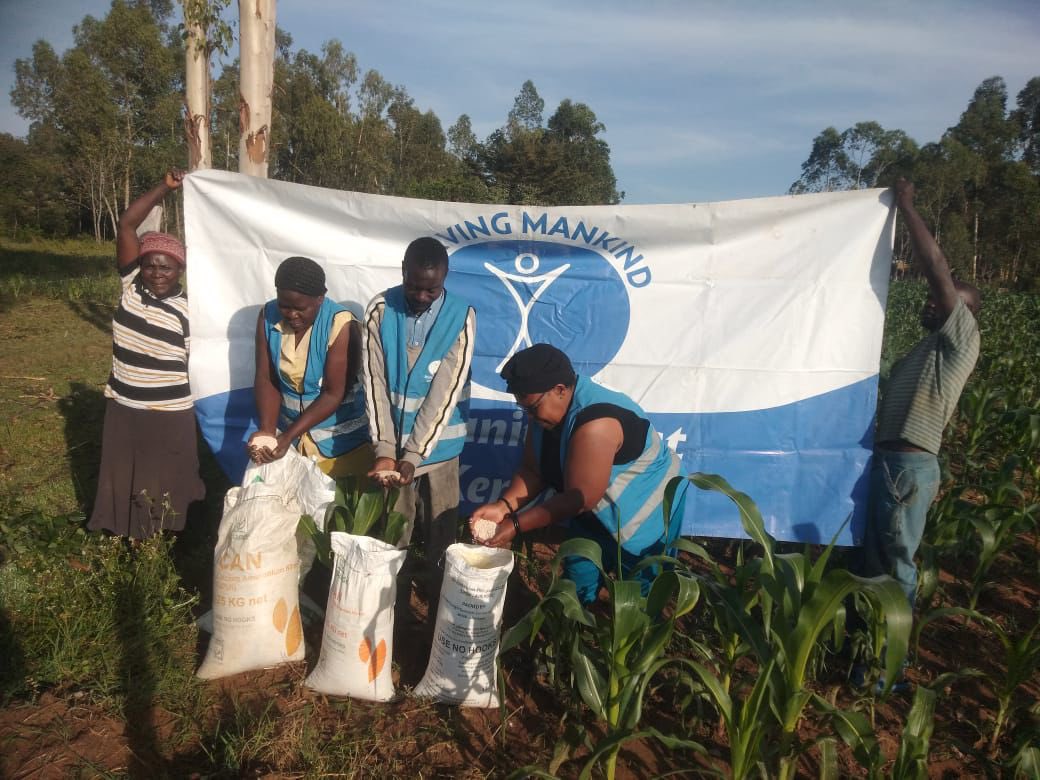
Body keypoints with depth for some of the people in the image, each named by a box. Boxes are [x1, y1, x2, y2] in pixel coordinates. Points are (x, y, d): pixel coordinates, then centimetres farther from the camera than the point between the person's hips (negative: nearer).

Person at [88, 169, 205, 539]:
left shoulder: (188, 309, -11)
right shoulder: (131, 286, -2)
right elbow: (126, 224, -6)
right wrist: (164, 187, -10)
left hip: (169, 415, -4)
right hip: (123, 408, 4)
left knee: (166, 482, 10)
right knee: (122, 476, 16)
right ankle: (125, 535, 32)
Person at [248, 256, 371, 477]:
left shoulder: (341, 325, -22)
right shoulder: (268, 316, -9)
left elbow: (334, 394, -21)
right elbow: (265, 379, -8)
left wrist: (288, 436, -27)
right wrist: (267, 430, -23)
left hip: (339, 437, -3)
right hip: (288, 428, 4)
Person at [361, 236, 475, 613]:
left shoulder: (462, 317, -10)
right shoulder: (380, 310, -6)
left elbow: (445, 392, -15)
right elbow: (375, 384, -10)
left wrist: (413, 456, -19)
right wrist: (384, 450, -18)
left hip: (438, 450, -1)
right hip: (394, 447, 1)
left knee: (439, 542, 11)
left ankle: (438, 623, 30)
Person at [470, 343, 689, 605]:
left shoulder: (595, 424, -35)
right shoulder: (546, 410, -8)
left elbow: (580, 497, -32)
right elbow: (533, 471, -6)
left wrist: (516, 525, -30)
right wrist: (503, 506, -24)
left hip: (647, 517, -7)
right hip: (595, 515, 8)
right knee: (574, 595, 15)